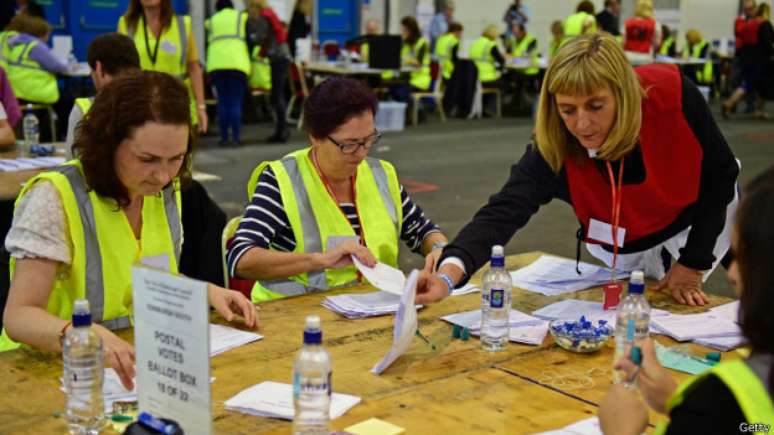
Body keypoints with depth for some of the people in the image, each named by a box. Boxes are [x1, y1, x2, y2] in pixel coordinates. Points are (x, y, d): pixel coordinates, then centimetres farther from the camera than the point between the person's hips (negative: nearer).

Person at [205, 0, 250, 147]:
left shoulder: (212, 21, 23)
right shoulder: (242, 16, 14)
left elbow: (209, 42, 18)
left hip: (216, 64, 3)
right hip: (237, 63, -2)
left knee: (222, 102, 7)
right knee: (236, 102, -1)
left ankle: (224, 138, 5)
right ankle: (236, 137, -6)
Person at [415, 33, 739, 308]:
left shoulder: (672, 95, -36)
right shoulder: (553, 146, -35)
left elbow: (720, 173, -20)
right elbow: (503, 212, -46)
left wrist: (693, 264, -19)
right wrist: (449, 274, -66)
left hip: (700, 223, 0)